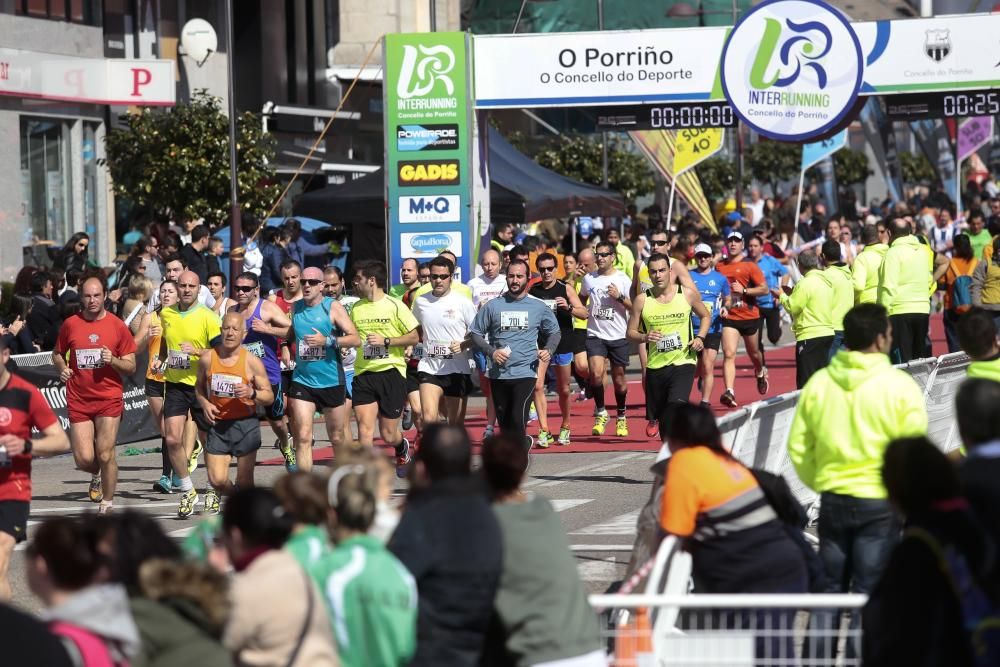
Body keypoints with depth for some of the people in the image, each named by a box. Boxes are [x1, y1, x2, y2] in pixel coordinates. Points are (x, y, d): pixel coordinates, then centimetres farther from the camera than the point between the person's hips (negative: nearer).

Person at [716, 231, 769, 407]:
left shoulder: (750, 265, -5)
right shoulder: (719, 266, 6)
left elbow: (764, 289, -9)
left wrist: (744, 290, -21)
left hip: (750, 316, -1)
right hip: (729, 317, 1)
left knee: (753, 352, 18)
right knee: (729, 354, -15)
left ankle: (761, 372, 52)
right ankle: (729, 392, -25)